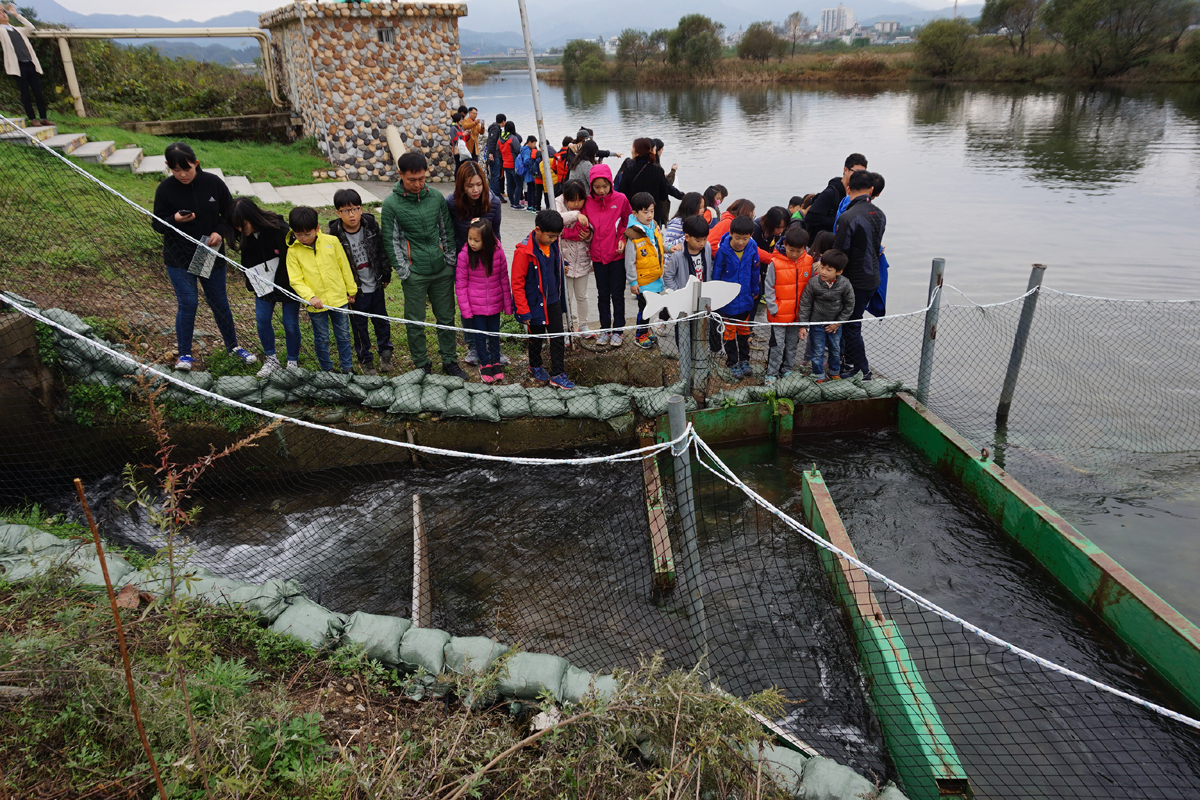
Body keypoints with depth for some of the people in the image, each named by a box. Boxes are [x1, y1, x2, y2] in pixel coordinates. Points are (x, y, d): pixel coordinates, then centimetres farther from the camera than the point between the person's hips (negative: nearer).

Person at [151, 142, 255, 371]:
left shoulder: (213, 183, -6)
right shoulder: (165, 188, -8)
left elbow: (230, 213, 4)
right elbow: (157, 223, -3)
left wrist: (220, 232, -15)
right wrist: (175, 220, -24)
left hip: (212, 255, 2)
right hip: (178, 258, -1)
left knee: (219, 301, 12)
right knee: (187, 303, -5)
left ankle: (233, 345, 29)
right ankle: (184, 353, 11)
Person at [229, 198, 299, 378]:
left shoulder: (279, 228, -26)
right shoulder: (246, 235, -7)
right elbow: (248, 262, 10)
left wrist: (290, 283, -18)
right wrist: (251, 283, 1)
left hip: (287, 283, -5)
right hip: (264, 285, 5)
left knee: (290, 323, 3)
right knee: (262, 319, 4)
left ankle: (293, 362, 20)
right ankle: (271, 359, 21)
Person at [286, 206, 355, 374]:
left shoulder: (332, 241, -5)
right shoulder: (293, 251, -7)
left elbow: (345, 267, 4)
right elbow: (296, 280, -9)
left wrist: (351, 290, 9)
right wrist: (310, 296, -24)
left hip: (339, 299, 1)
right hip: (316, 304, -1)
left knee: (343, 336, 12)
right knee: (321, 339, 11)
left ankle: (347, 368, 27)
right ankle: (327, 369, 29)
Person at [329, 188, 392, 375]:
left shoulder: (372, 226, -7)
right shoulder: (334, 235, -15)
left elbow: (383, 251, 5)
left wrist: (386, 276, 9)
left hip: (376, 286, 2)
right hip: (356, 290, -2)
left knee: (381, 320, 17)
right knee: (359, 325, 11)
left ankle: (385, 352, 38)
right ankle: (365, 359, 27)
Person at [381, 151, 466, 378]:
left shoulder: (436, 197, 4)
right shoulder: (391, 204, -6)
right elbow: (391, 241, -4)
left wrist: (451, 261, 7)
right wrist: (403, 272, -7)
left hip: (442, 270, 3)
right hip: (414, 274, -3)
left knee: (446, 318, 10)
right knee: (416, 322, 6)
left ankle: (449, 361, 25)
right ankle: (422, 366, 21)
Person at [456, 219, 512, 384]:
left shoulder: (497, 252, -12)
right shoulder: (464, 255, -15)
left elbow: (504, 279, -2)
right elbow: (460, 284, -8)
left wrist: (508, 304, 2)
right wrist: (465, 309, -9)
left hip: (494, 303, 1)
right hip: (475, 306, -1)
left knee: (494, 333, 16)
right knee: (480, 335, 9)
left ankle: (496, 362, 36)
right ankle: (485, 364, 30)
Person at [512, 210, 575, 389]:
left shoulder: (553, 244, -3)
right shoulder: (524, 251, -23)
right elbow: (517, 283, -18)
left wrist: (559, 295, 23)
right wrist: (523, 311, -17)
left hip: (553, 301, 6)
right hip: (535, 303, -6)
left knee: (558, 337, 7)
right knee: (536, 338, 14)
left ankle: (557, 374, 16)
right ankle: (535, 367, 38)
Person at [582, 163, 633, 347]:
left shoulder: (620, 199, -7)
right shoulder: (588, 202, -1)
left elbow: (628, 222, 4)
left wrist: (623, 239, -8)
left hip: (617, 255, -2)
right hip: (598, 255, 2)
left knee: (617, 294, 5)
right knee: (603, 294, 12)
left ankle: (617, 331, 16)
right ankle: (604, 330, 23)